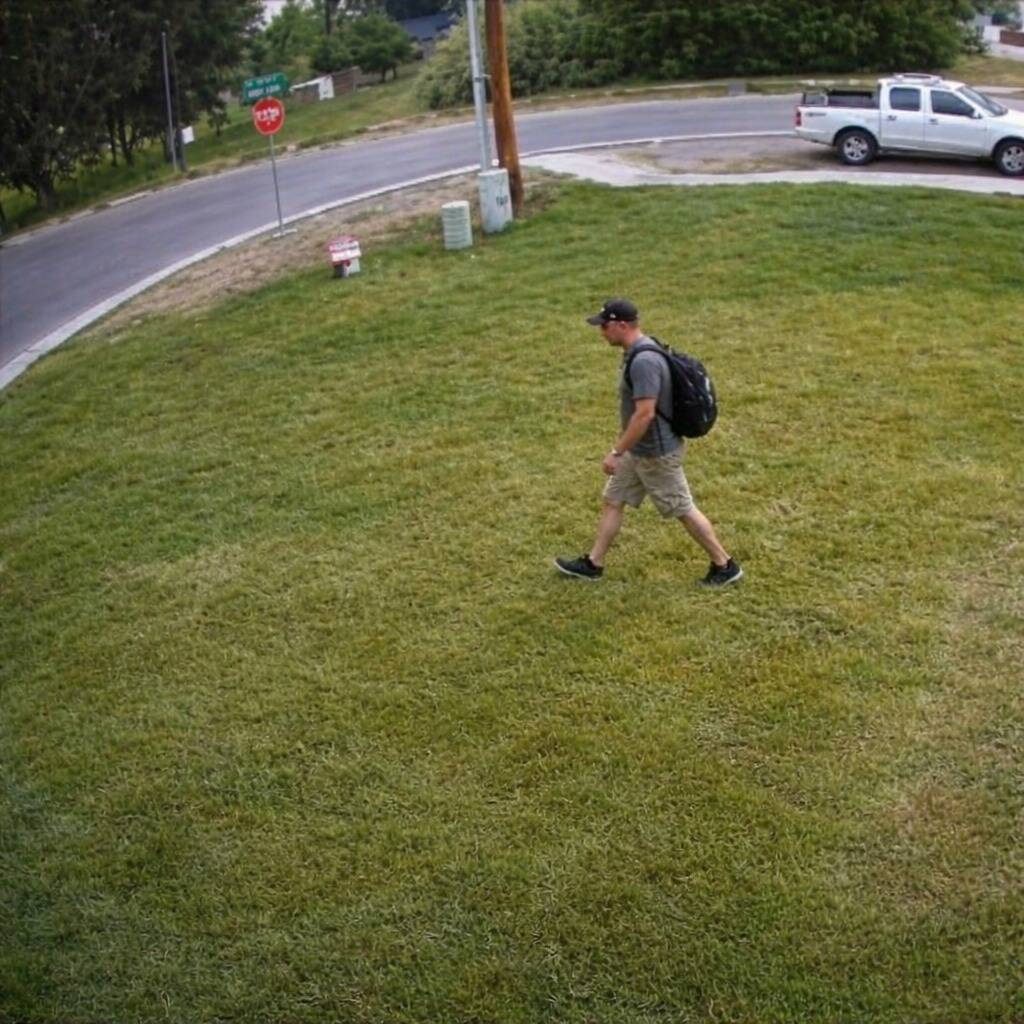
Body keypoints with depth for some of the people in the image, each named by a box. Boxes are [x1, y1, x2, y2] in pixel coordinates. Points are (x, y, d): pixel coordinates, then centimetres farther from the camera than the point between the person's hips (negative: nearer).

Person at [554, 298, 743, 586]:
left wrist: (616, 452, -25)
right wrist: (623, 447, 23)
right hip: (638, 450, 10)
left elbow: (645, 414, -30)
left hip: (656, 453, -10)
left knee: (683, 510, 3)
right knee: (612, 500, 15)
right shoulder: (638, 353, 4)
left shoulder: (644, 361, -27)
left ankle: (725, 566, 17)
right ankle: (593, 564, 27)